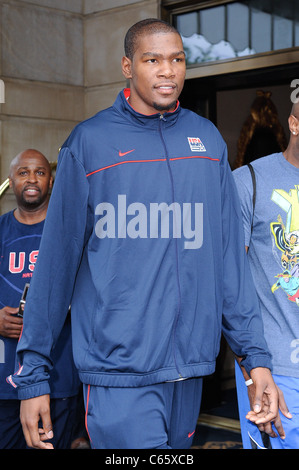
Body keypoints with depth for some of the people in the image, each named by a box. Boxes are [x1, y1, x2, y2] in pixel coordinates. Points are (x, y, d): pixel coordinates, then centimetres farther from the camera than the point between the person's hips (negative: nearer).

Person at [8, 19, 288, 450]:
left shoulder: (208, 140, 7)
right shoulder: (89, 142, -4)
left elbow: (229, 253, 6)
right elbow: (56, 260, -4)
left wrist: (255, 354, 2)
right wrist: (33, 374, -3)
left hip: (190, 364, 4)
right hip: (118, 367, -4)